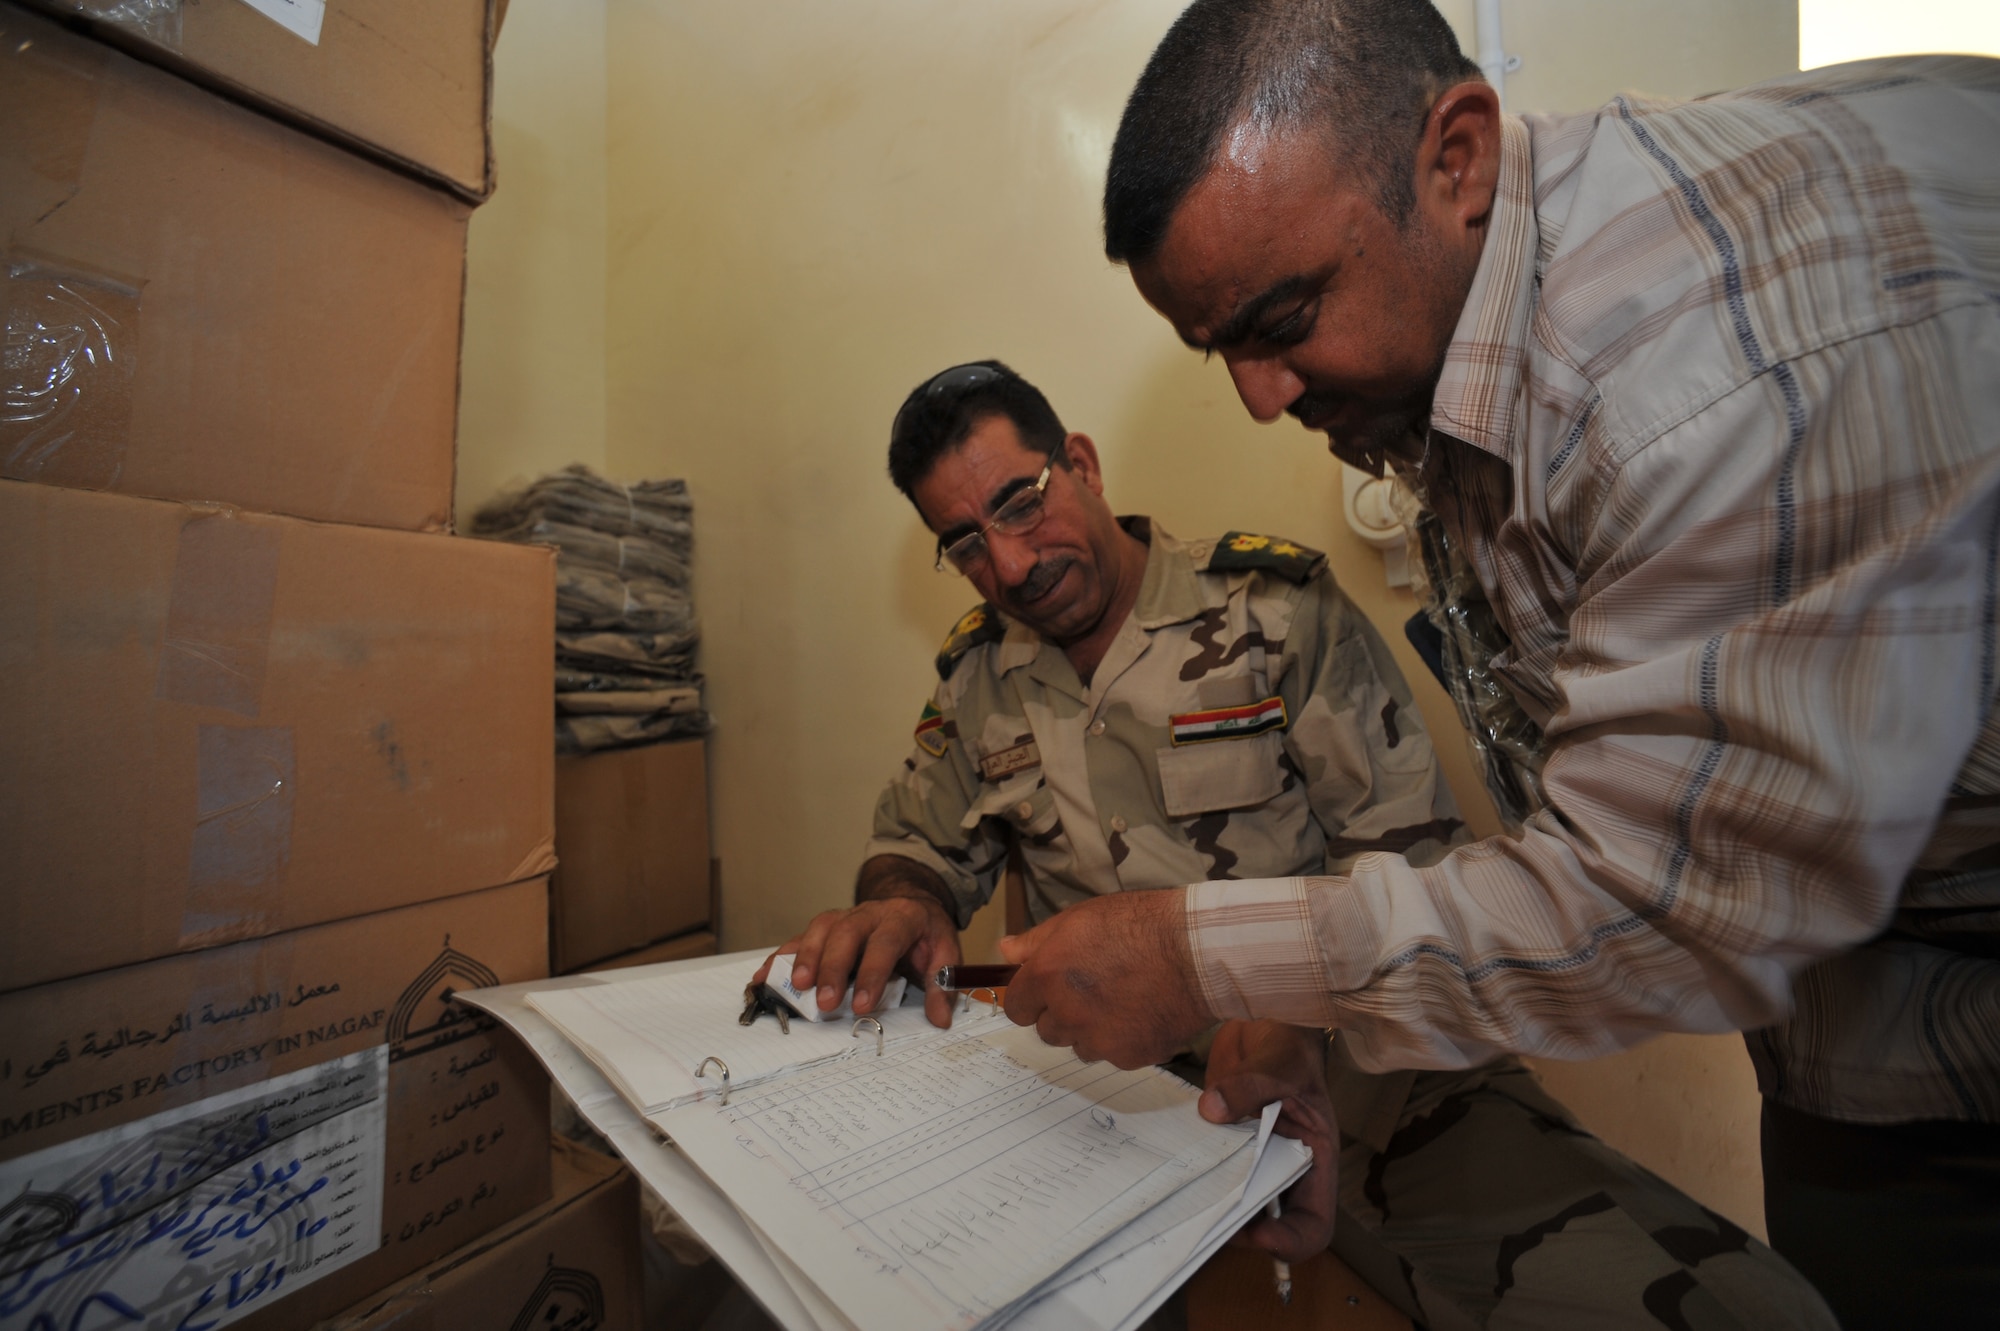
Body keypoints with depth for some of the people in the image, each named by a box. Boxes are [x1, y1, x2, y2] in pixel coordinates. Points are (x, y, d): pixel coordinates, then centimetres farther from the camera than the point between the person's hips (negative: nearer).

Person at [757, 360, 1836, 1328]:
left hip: (1333, 1054, -4)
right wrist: (904, 901, -10)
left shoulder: (1277, 605, -6)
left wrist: (1298, 1013, -27)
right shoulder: (973, 676, 7)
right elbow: (923, 836, 15)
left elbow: (1412, 856, -8)